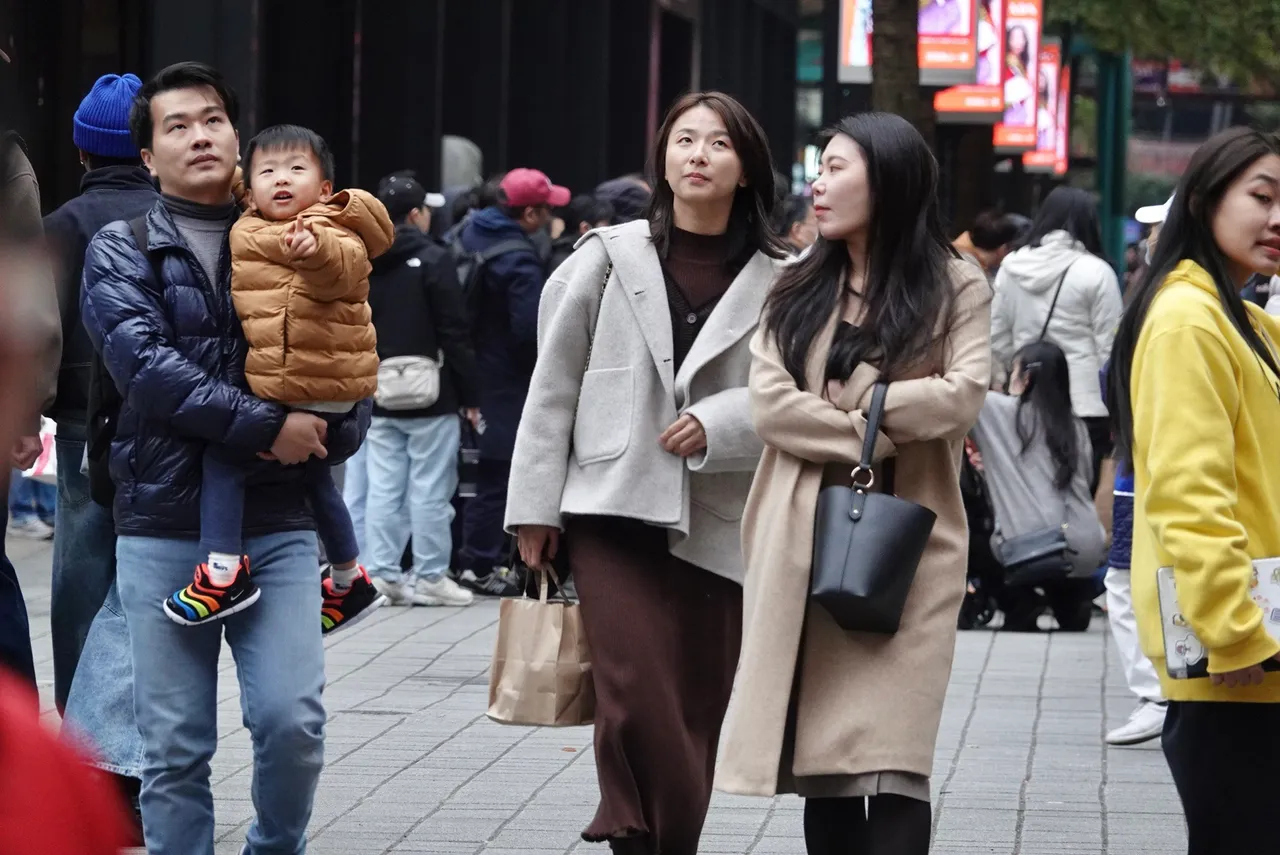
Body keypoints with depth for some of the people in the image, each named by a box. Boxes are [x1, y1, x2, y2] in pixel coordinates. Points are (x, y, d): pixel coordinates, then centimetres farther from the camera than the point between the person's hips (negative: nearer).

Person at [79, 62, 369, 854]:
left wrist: (328, 433, -11)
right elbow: (144, 363, -11)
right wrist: (265, 425, -16)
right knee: (177, 746, 0)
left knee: (293, 722, -8)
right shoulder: (121, 252, 4)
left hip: (278, 524, 1)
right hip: (164, 528, -1)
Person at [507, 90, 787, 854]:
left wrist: (719, 423, -13)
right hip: (615, 510, -1)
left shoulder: (777, 280, 2)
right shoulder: (611, 258, 4)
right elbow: (554, 386, 6)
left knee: (697, 717, 4)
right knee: (638, 701, -17)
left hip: (718, 525, 1)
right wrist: (536, 506, 3)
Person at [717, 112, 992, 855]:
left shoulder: (956, 287, 3)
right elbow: (770, 405, 0)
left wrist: (845, 404, -8)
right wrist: (875, 429, -11)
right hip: (804, 545, 4)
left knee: (890, 762, -12)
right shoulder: (799, 289, 14)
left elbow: (961, 397, -12)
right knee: (823, 750, 4)